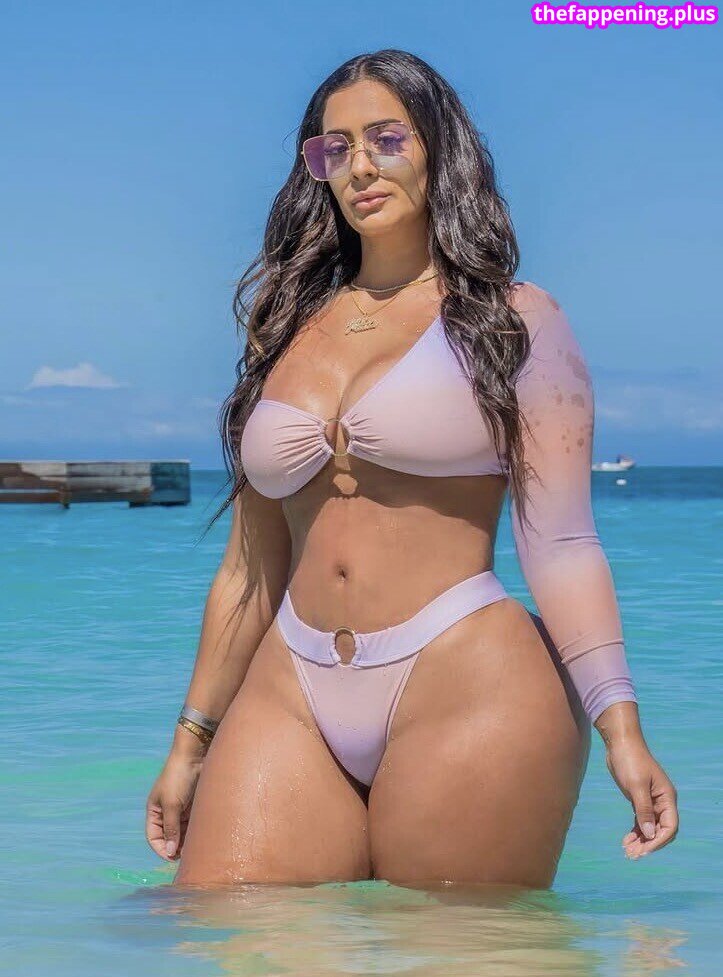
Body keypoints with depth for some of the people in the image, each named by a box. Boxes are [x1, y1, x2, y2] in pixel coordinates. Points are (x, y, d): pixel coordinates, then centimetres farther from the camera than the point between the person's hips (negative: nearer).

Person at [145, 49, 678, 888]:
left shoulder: (514, 320, 5)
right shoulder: (289, 333, 17)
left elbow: (559, 542, -4)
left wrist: (619, 725, -13)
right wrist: (192, 742, 17)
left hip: (469, 690, -4)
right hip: (289, 700, 4)